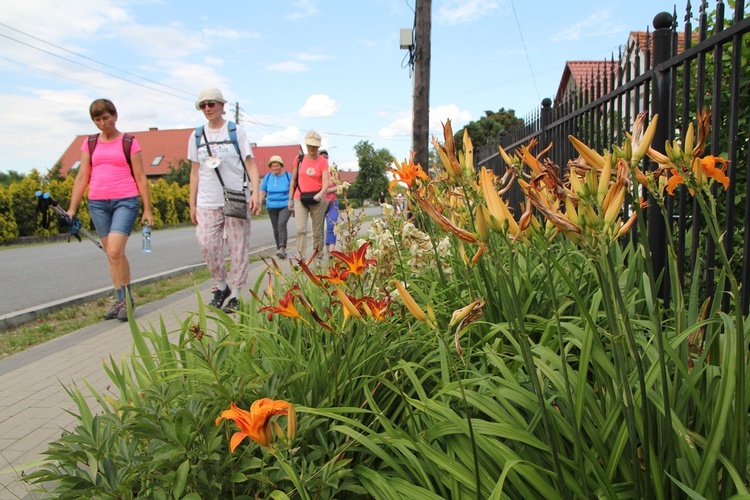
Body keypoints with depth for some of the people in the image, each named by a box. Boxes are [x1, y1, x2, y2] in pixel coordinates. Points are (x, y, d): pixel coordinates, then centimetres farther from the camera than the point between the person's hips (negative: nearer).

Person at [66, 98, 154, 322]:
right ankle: (121, 300, 15)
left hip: (125, 202, -4)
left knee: (115, 252, -16)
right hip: (97, 203, 4)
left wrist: (147, 209, -1)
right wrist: (72, 209, 7)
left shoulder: (129, 142, 3)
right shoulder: (90, 143, 13)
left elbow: (140, 177, 2)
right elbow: (81, 177, 12)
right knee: (113, 255, 7)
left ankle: (127, 299, -2)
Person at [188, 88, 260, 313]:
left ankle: (235, 294, 10)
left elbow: (250, 164, -2)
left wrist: (255, 193, -16)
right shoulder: (197, 136, 12)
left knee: (238, 246, -1)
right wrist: (192, 204, 11)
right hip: (207, 202, 3)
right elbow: (195, 172, 14)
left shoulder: (236, 131, 3)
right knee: (207, 243, -9)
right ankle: (221, 285, 12)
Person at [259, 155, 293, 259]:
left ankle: (282, 248, -29)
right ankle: (279, 248, 19)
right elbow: (262, 192, 10)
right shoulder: (267, 177, 6)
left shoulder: (288, 176, -2)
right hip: (272, 207, 4)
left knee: (281, 224, -24)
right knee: (276, 229, 7)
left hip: (285, 206, -4)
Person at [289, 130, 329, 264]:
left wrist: (321, 193, -31)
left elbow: (325, 182, -11)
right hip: (300, 199, 1)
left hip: (317, 200, 0)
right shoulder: (300, 159, 4)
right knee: (301, 229, -12)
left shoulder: (323, 162, -1)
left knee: (318, 231, 7)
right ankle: (301, 259, -15)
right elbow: (293, 180, 11)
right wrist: (290, 199, 9)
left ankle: (319, 258, 18)